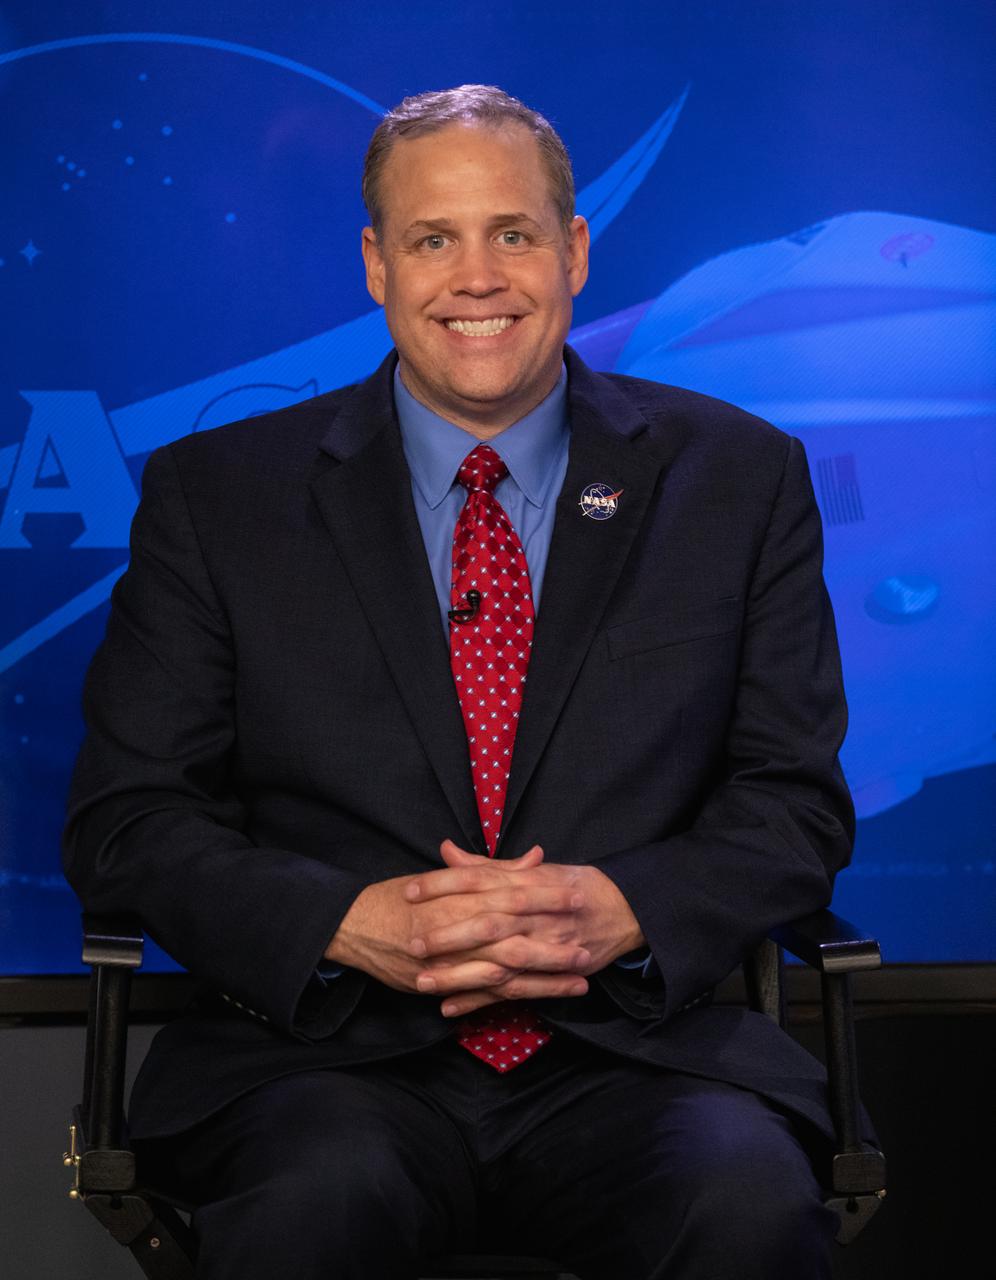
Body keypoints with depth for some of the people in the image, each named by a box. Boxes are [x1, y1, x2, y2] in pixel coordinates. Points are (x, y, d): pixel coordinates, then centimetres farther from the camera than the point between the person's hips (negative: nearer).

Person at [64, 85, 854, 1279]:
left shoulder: (738, 478, 11)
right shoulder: (218, 496, 8)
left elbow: (798, 800, 9)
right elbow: (124, 817, 5)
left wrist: (621, 910, -11)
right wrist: (351, 923, -13)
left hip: (634, 1049, 1)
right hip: (331, 1056, -1)